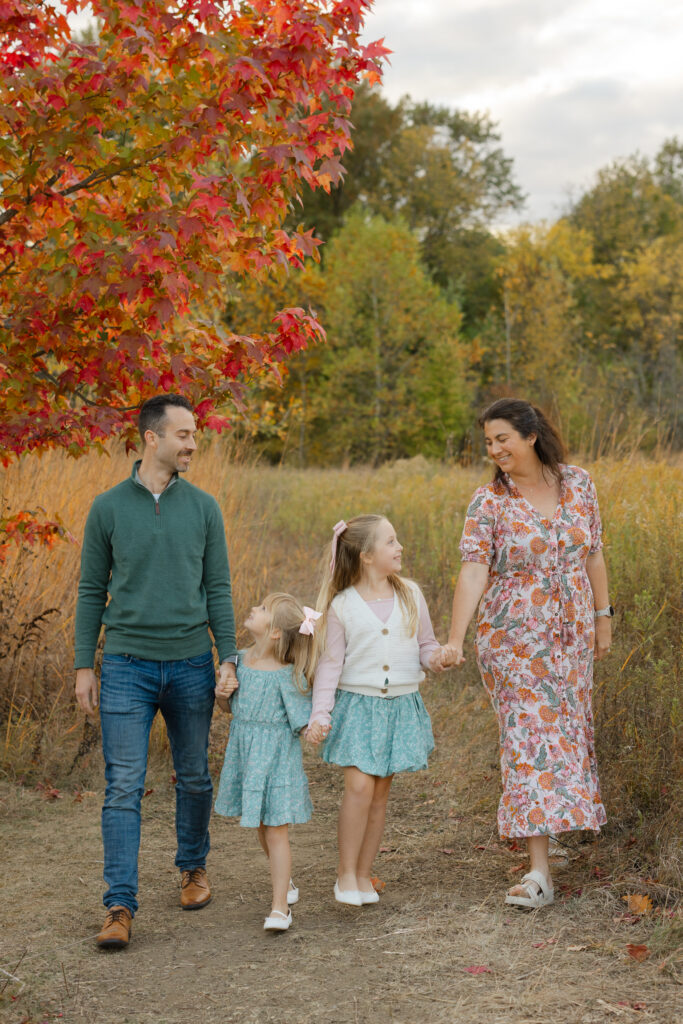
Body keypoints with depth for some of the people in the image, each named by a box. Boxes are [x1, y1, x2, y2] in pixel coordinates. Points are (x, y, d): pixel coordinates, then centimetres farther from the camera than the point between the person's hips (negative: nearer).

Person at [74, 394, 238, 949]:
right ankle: (120, 909, -5)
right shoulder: (108, 508, -1)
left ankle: (194, 867, 37)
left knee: (194, 778, 14)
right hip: (127, 666, -2)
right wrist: (84, 666, 1)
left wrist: (229, 658, 0)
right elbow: (92, 590, 4)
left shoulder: (203, 507, 3)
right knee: (124, 787, -6)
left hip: (190, 664, 2)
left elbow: (217, 588, 6)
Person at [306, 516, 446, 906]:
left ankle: (363, 874, 18)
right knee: (359, 785, -14)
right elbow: (331, 664, -2)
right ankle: (346, 874, 0)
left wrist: (436, 658, -13)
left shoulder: (410, 594, 4)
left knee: (380, 792, 7)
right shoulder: (342, 605, -4)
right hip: (357, 704, -3)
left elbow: (426, 645, 11)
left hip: (401, 706, 3)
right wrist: (320, 714, -9)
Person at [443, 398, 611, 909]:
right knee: (529, 739, -8)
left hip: (572, 634, 4)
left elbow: (593, 553, 9)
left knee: (566, 729, 13)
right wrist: (455, 639, -28)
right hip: (515, 636, -4)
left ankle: (547, 823, 36)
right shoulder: (488, 502, -9)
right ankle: (539, 871, -10)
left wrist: (603, 616, 12)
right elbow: (473, 570, -18)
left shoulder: (577, 483, 1)